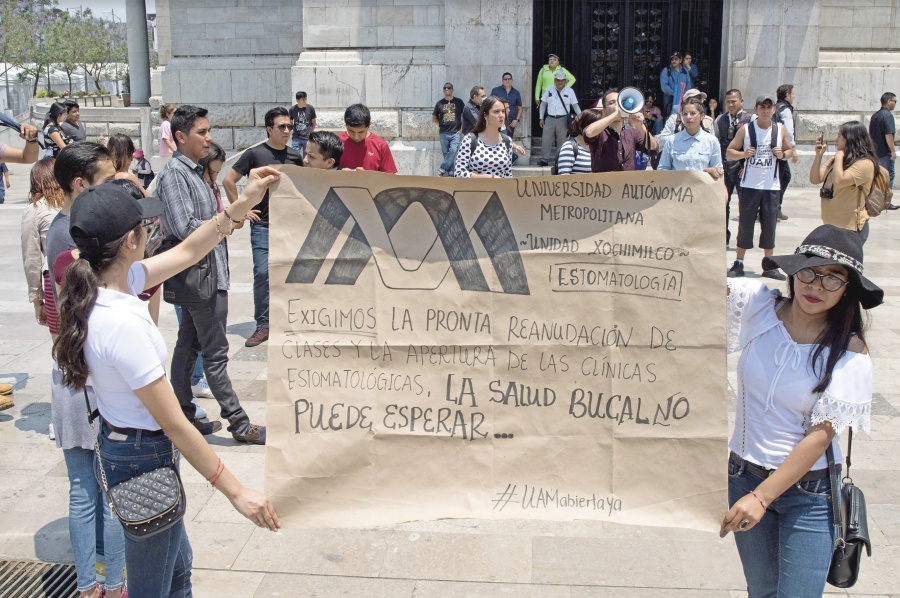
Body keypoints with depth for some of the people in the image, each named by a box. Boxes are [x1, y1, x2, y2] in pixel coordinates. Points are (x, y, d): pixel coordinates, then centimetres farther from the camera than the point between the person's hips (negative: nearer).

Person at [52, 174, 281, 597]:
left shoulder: (106, 283, -6)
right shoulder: (123, 324, -32)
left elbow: (186, 252, 10)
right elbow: (174, 423, -27)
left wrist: (241, 205, 7)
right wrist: (236, 492, -21)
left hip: (119, 446, 9)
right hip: (144, 460, -9)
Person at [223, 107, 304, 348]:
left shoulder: (295, 156, 7)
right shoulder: (255, 154, -4)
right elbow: (229, 180, -2)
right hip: (263, 225, -3)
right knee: (262, 273, -8)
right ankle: (263, 325, 1)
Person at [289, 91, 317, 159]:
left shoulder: (310, 108, -5)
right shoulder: (292, 109, -4)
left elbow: (313, 122, 7)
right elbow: (290, 123, 10)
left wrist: (311, 133, 5)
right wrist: (291, 133, 5)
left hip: (307, 138, 0)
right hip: (296, 138, 0)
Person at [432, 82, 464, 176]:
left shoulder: (459, 102, 5)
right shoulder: (439, 103, 8)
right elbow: (433, 118, 17)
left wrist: (461, 128, -1)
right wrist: (441, 123, 6)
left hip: (455, 133, -2)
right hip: (443, 133, 2)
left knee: (453, 151, -18)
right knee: (446, 153, 3)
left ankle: (442, 169, -10)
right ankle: (450, 171, 9)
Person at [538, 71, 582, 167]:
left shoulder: (569, 91, 2)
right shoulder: (549, 90, 6)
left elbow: (575, 106, 6)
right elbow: (543, 104, 12)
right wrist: (541, 118, 9)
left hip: (562, 119, -1)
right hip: (550, 118, 1)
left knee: (561, 141, 6)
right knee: (546, 140, 0)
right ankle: (544, 159, 7)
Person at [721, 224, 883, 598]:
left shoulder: (850, 354, -13)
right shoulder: (759, 306, -5)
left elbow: (820, 435, -17)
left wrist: (762, 496, -22)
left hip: (809, 492, -3)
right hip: (743, 475, 3)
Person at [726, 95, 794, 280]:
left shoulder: (780, 130, 5)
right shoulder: (745, 129, -1)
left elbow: (790, 150, 15)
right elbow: (730, 151, 1)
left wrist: (782, 155, -7)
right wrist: (743, 154, -19)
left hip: (771, 186, 2)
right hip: (749, 186, -2)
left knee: (770, 225, 4)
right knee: (745, 224, 1)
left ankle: (769, 265, 13)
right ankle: (738, 264, 9)